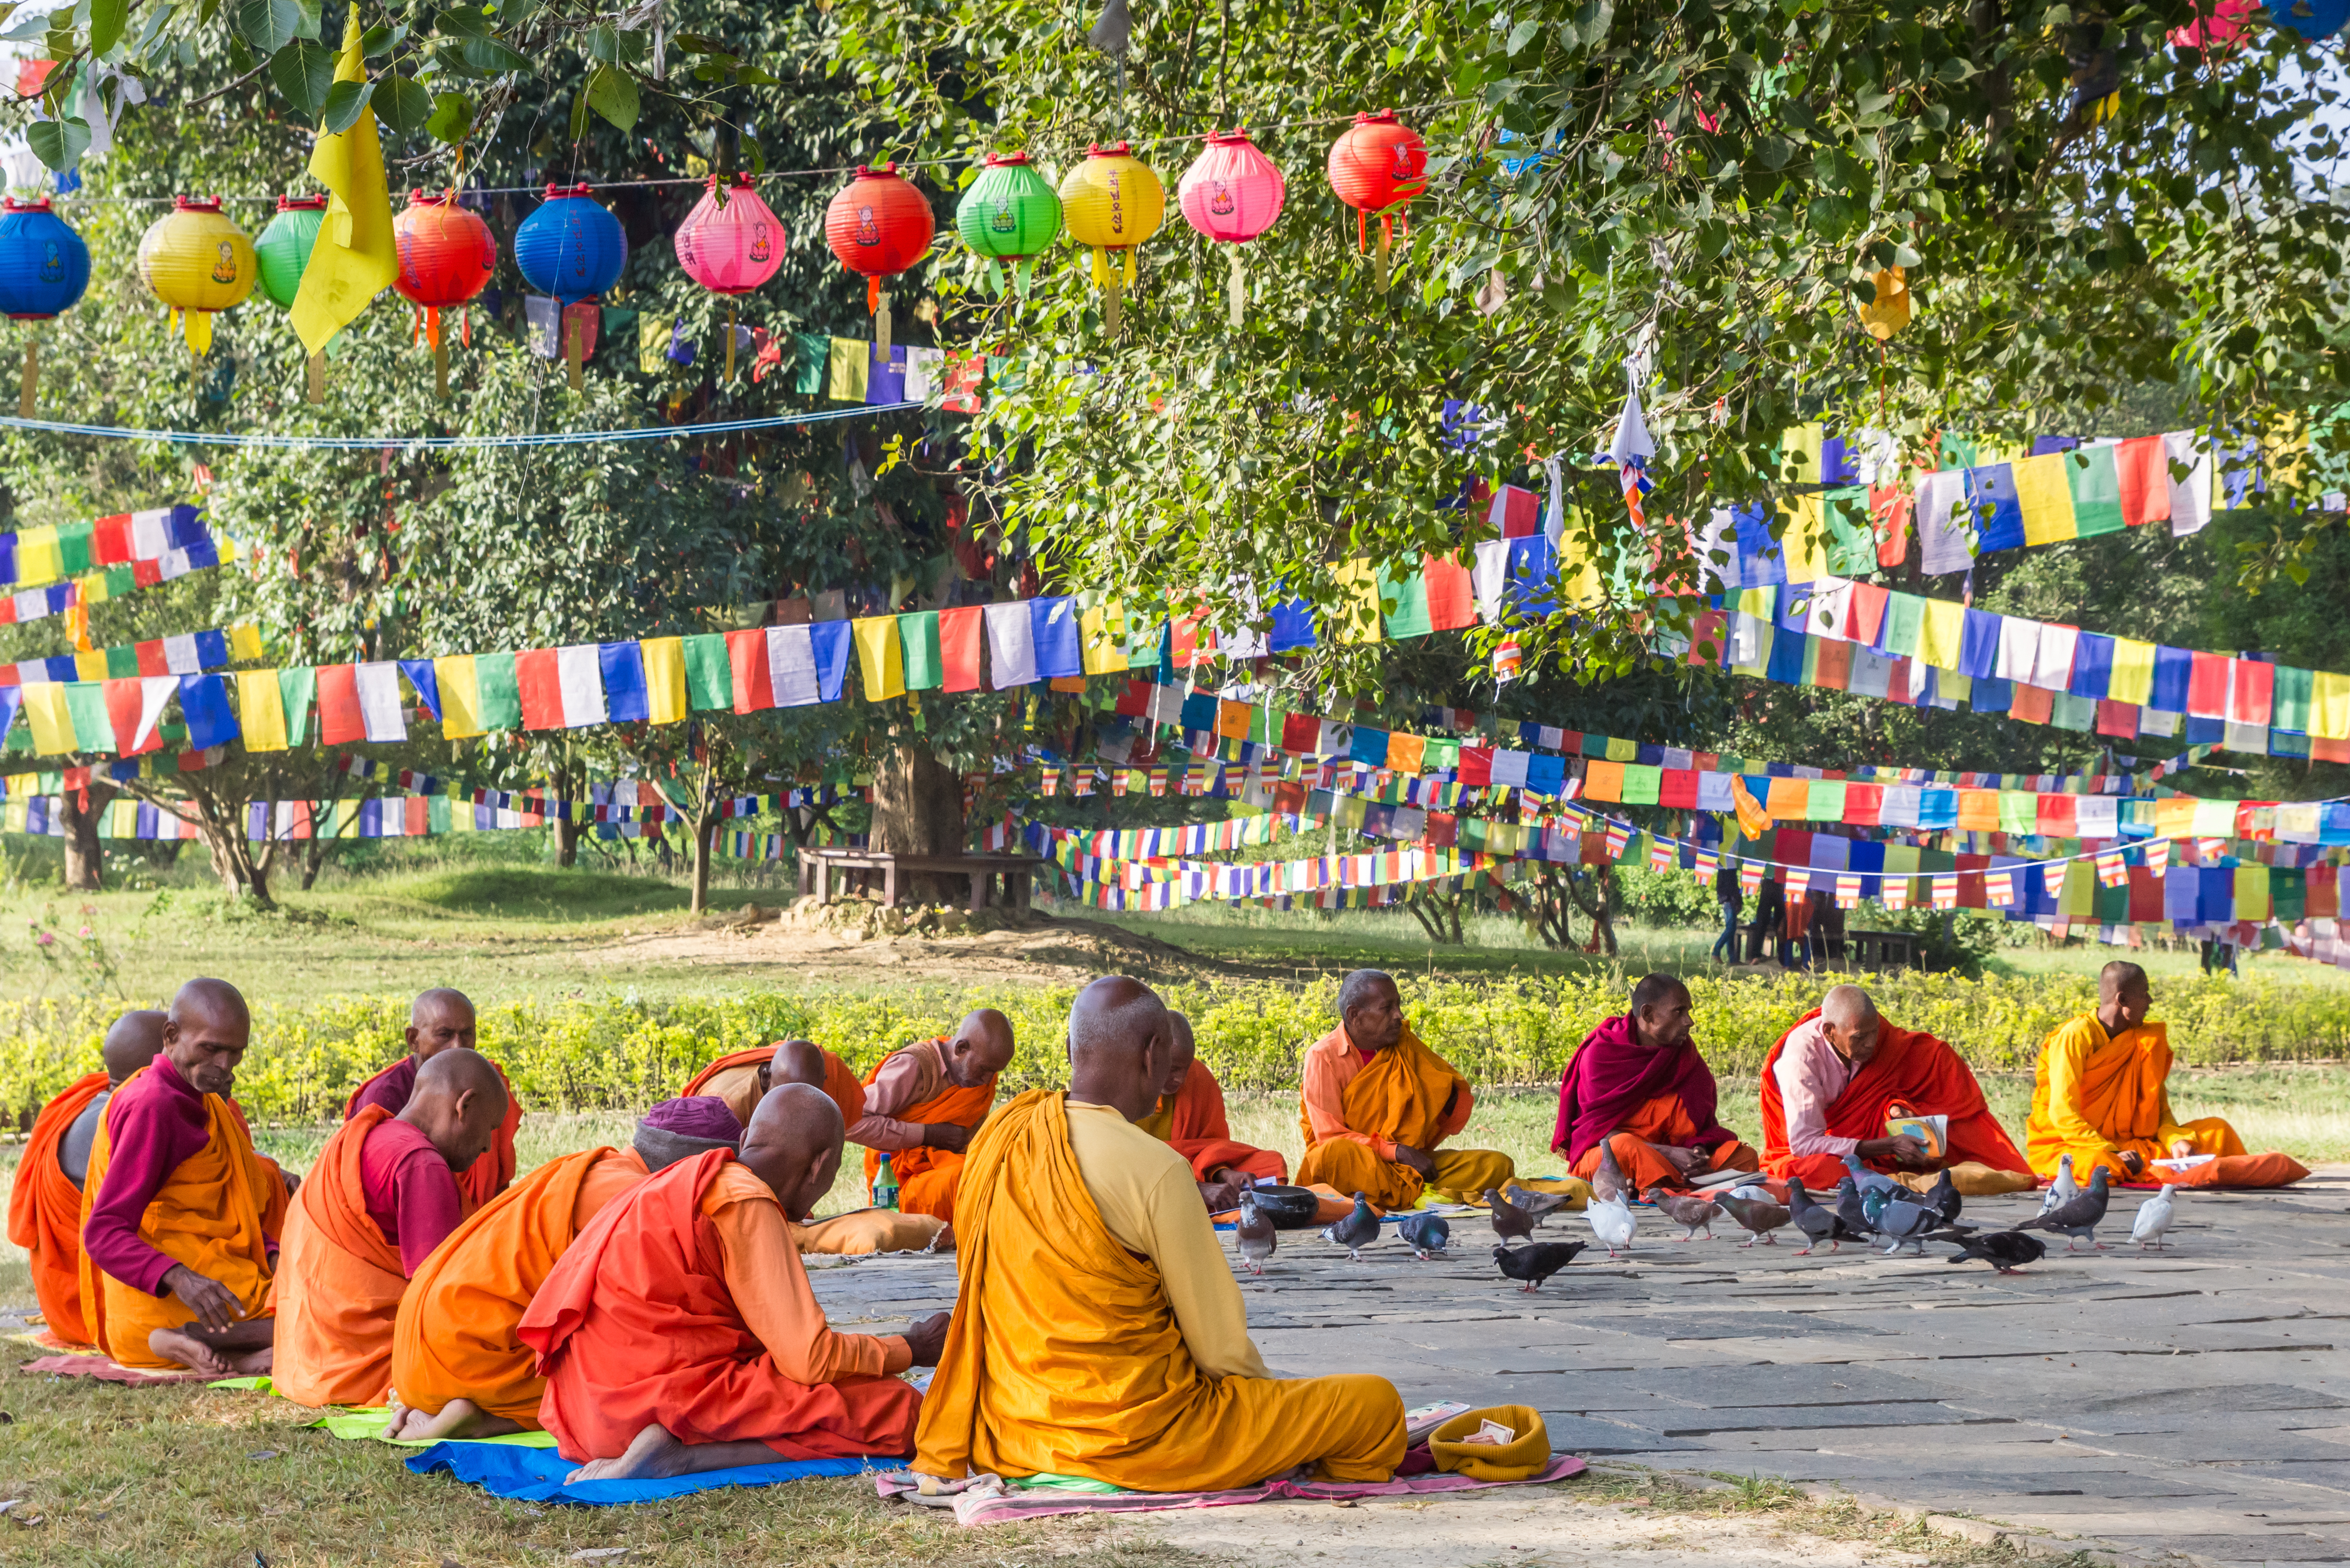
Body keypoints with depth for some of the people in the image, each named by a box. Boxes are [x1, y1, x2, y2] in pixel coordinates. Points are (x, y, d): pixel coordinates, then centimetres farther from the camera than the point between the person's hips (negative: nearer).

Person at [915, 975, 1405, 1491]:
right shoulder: (1155, 1169, -19)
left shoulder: (996, 1139, 2)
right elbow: (1221, 1347, -12)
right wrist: (1270, 1396, 8)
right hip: (1135, 1436, -8)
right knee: (1376, 1401, -1)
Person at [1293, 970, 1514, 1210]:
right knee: (1335, 1154, -42)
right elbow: (1329, 1136, -13)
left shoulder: (1405, 1047, 9)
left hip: (1407, 1164, 6)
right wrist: (1397, 1152, -20)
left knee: (1497, 1165, -16)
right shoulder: (1323, 1057, -6)